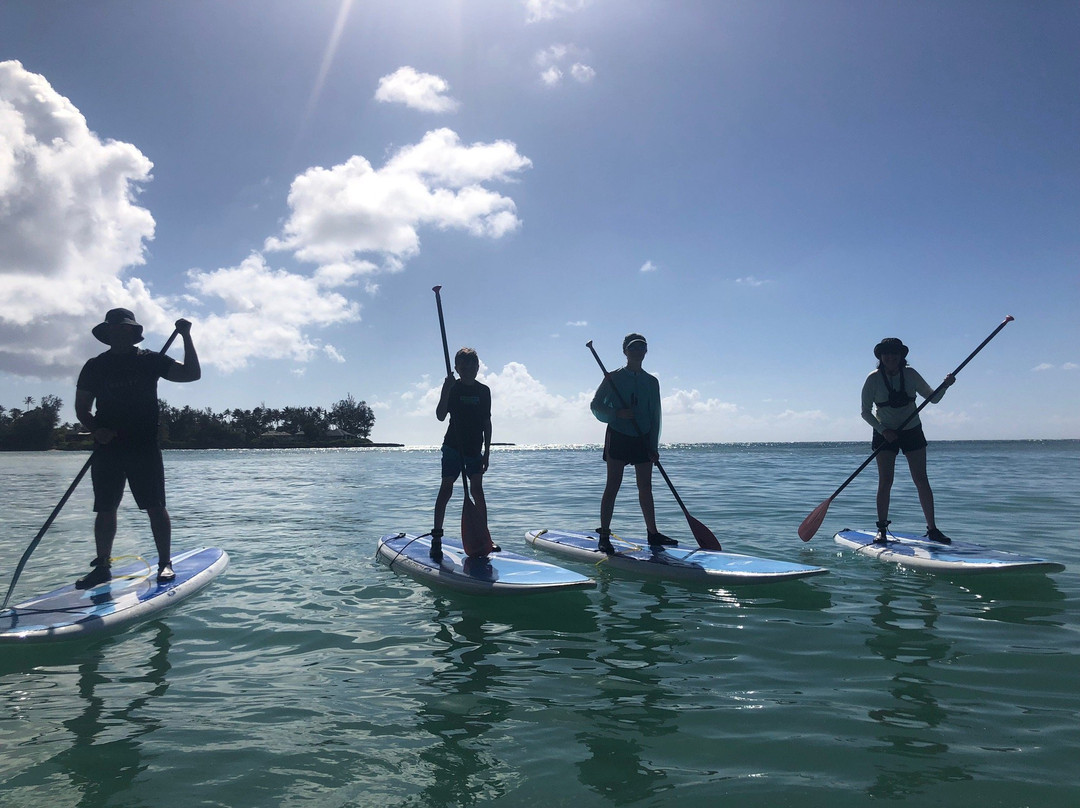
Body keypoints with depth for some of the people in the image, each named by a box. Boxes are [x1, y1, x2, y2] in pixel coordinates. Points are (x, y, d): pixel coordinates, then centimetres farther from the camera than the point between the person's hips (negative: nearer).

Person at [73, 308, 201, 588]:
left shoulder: (150, 360, 4)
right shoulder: (95, 366, 9)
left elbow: (192, 374, -2)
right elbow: (82, 407, 11)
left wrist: (186, 337, -9)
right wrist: (95, 429, -8)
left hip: (144, 447, -2)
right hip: (107, 448, 2)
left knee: (155, 507, -3)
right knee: (105, 509, 6)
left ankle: (165, 563, 5)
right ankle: (102, 567, 17)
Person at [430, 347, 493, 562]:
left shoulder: (484, 391, 6)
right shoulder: (453, 388, -4)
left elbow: (487, 423, 9)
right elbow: (440, 416, -15)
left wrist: (487, 451, 6)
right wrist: (446, 391, -27)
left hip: (475, 449, 3)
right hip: (453, 447, -3)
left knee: (477, 490, 3)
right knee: (446, 488, -6)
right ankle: (436, 538, -3)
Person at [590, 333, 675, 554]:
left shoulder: (651, 382, 10)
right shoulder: (614, 378, 0)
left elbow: (655, 416, 9)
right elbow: (596, 405, -1)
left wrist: (654, 447, 2)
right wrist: (617, 413, -18)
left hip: (643, 439, 4)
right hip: (617, 437, -4)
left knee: (645, 488, 9)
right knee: (613, 486, -7)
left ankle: (653, 534, 19)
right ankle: (604, 537, -3)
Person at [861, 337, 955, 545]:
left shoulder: (911, 374, -3)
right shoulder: (874, 379, -10)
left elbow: (933, 398, 5)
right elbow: (866, 412, -7)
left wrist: (945, 386, -14)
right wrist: (883, 430, -19)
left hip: (912, 431, 2)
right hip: (885, 434, -2)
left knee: (921, 481, -1)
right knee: (885, 482, -7)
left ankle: (932, 529, 6)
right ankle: (881, 529, 1)